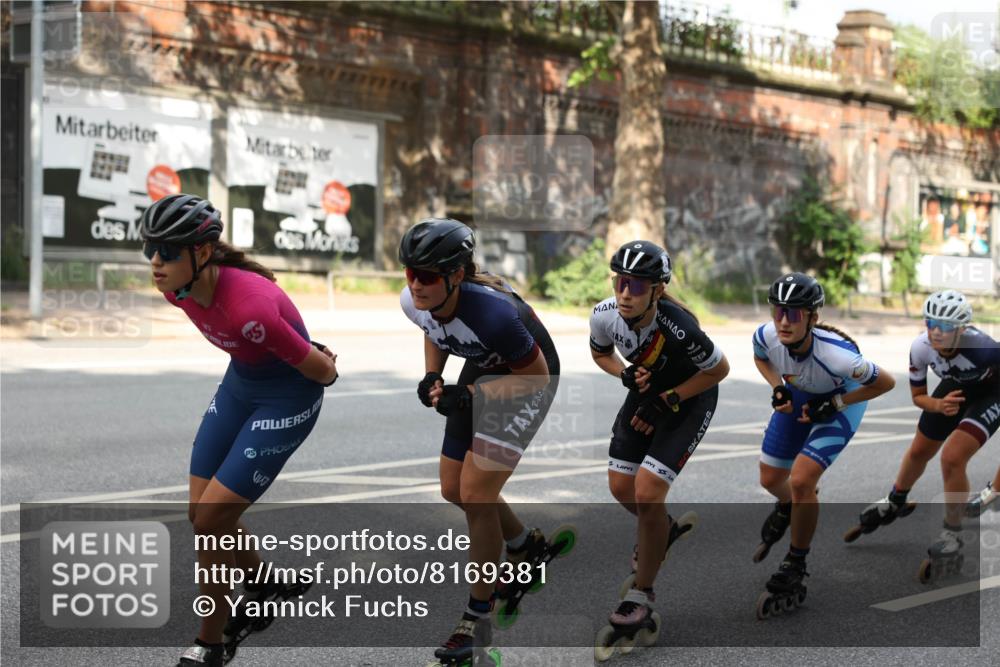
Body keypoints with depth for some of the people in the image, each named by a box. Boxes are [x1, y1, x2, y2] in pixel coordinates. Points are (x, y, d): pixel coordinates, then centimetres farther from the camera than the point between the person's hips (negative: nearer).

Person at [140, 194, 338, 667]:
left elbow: (320, 369, -23)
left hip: (287, 400, -7)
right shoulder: (177, 289, -13)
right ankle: (267, 594, 36)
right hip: (240, 384, 7)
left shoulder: (248, 307, -36)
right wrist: (307, 353, 13)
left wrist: (326, 371, 1)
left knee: (210, 522, -9)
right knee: (200, 515, 9)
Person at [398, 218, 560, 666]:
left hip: (527, 379, -7)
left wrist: (468, 395, -30)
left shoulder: (490, 311, -38)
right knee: (454, 490, 12)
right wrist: (431, 377, -9)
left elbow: (536, 372, -24)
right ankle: (525, 546, 39)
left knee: (476, 495, -13)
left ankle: (477, 621, -1)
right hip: (480, 373, 7)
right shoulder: (414, 302, -19)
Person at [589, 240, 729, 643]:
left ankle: (642, 593, 2)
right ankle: (662, 529, 43)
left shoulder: (678, 328, -37)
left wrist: (666, 401, -20)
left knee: (647, 492, -15)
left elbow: (719, 370, -19)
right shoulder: (605, 315, -22)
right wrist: (626, 375, -18)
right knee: (621, 487, 9)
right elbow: (600, 353, 2)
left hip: (690, 398, -6)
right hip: (647, 390, 6)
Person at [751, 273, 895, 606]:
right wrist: (777, 388, -18)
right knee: (771, 479, 11)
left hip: (843, 400, -5)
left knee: (801, 481, -19)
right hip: (798, 395, 5)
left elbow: (886, 382, -25)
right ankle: (786, 508, 50)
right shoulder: (766, 335, -29)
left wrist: (834, 404, -27)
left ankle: (796, 562, 4)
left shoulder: (834, 353, -42)